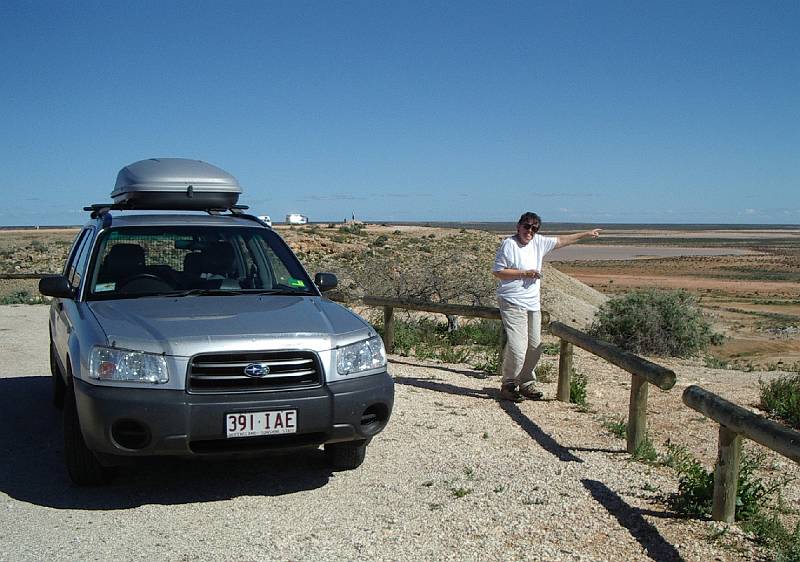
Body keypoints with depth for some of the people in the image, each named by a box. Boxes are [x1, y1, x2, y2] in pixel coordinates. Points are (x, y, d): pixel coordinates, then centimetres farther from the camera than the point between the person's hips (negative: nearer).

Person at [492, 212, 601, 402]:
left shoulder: (538, 242, 10)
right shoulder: (509, 244, -10)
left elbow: (560, 240, 24)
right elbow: (497, 271, -11)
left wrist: (586, 234, 29)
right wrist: (524, 274, -14)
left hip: (533, 304, 8)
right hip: (513, 304, -7)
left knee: (535, 347, 10)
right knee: (517, 348, -12)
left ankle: (526, 383, 25)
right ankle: (508, 386, 3)